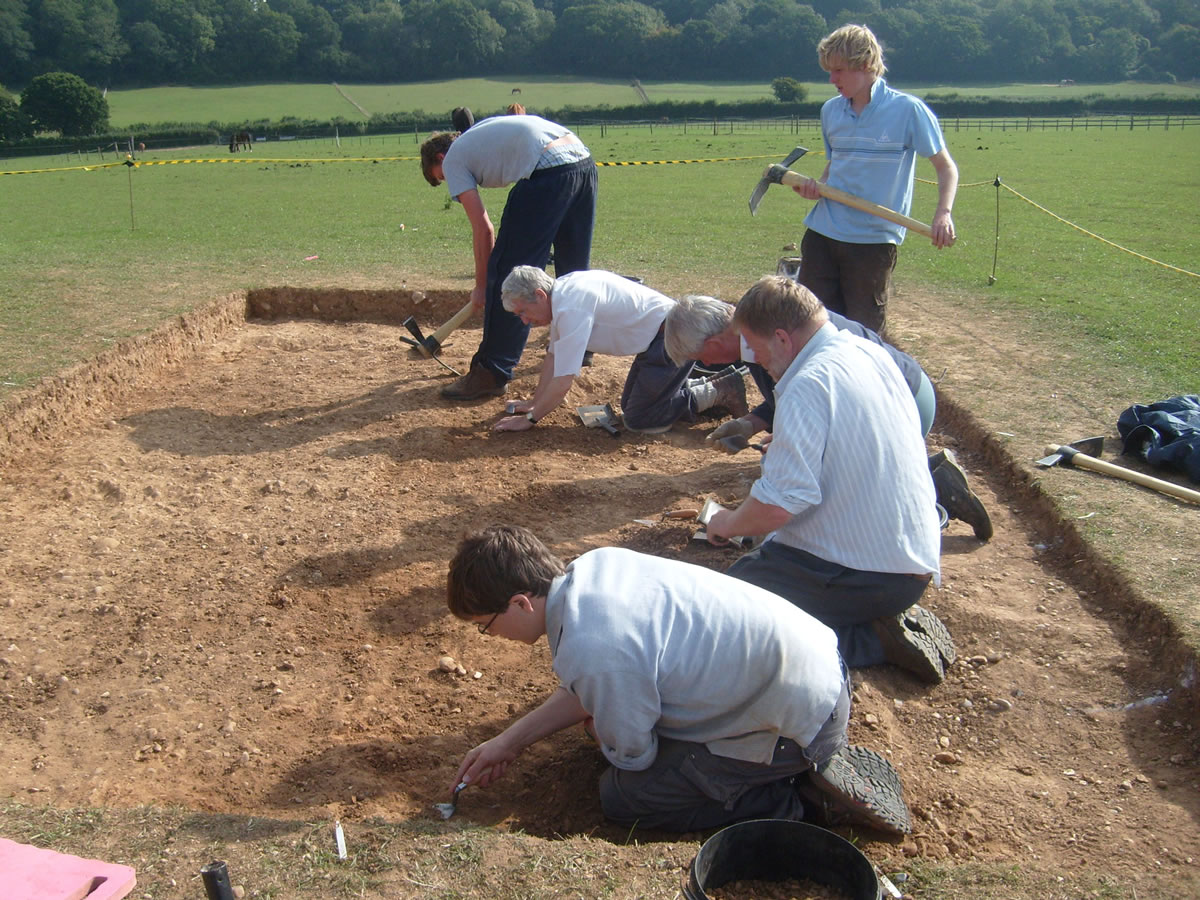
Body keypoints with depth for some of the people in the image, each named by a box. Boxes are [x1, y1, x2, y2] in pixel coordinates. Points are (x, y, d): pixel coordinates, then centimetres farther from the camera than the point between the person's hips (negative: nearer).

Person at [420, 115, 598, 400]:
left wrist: (481, 285, 15)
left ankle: (491, 373, 2)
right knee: (574, 267, 24)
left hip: (549, 172, -8)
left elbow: (482, 228, 6)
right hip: (584, 161, 9)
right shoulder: (480, 135, 34)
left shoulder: (453, 160, 12)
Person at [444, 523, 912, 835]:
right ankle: (817, 762, 17)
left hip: (799, 717, -9)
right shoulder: (596, 563, -2)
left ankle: (806, 799, 0)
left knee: (622, 795, -1)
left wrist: (598, 733, 12)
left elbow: (631, 754, -10)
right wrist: (509, 741, 14)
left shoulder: (591, 650, -29)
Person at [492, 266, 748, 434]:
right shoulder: (559, 292, 3)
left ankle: (719, 392, 2)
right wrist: (534, 402, 11)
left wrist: (529, 418, -14)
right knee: (630, 406, 19)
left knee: (638, 420, -8)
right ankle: (708, 384, 24)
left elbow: (563, 381, -24)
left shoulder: (571, 308, -26)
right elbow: (553, 355, 13)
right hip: (656, 337, 10)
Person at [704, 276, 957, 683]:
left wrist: (729, 523, -7)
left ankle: (871, 641, -10)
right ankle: (892, 620, 9)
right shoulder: (872, 353, 5)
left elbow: (778, 506, -27)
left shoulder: (809, 386, -22)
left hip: (863, 574, -9)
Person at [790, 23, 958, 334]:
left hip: (873, 240, -5)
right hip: (822, 234, 5)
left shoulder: (908, 110, -8)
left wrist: (943, 212, -20)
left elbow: (946, 167, -3)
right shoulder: (830, 110, 8)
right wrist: (816, 187, -2)